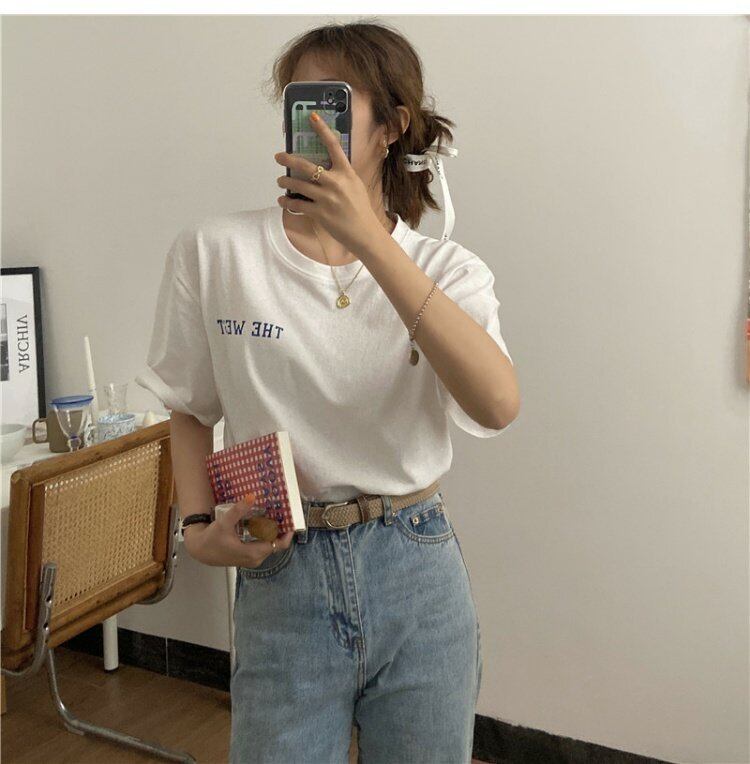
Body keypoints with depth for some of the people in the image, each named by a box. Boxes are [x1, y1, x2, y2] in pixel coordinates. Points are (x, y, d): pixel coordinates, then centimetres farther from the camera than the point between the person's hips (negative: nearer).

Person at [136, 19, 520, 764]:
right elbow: (191, 410, 10)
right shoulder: (214, 250, -3)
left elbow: (496, 406, -24)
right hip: (281, 576, 0)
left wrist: (368, 240, -28)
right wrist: (199, 527, -7)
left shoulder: (446, 270, -3)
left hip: (416, 572, 1)